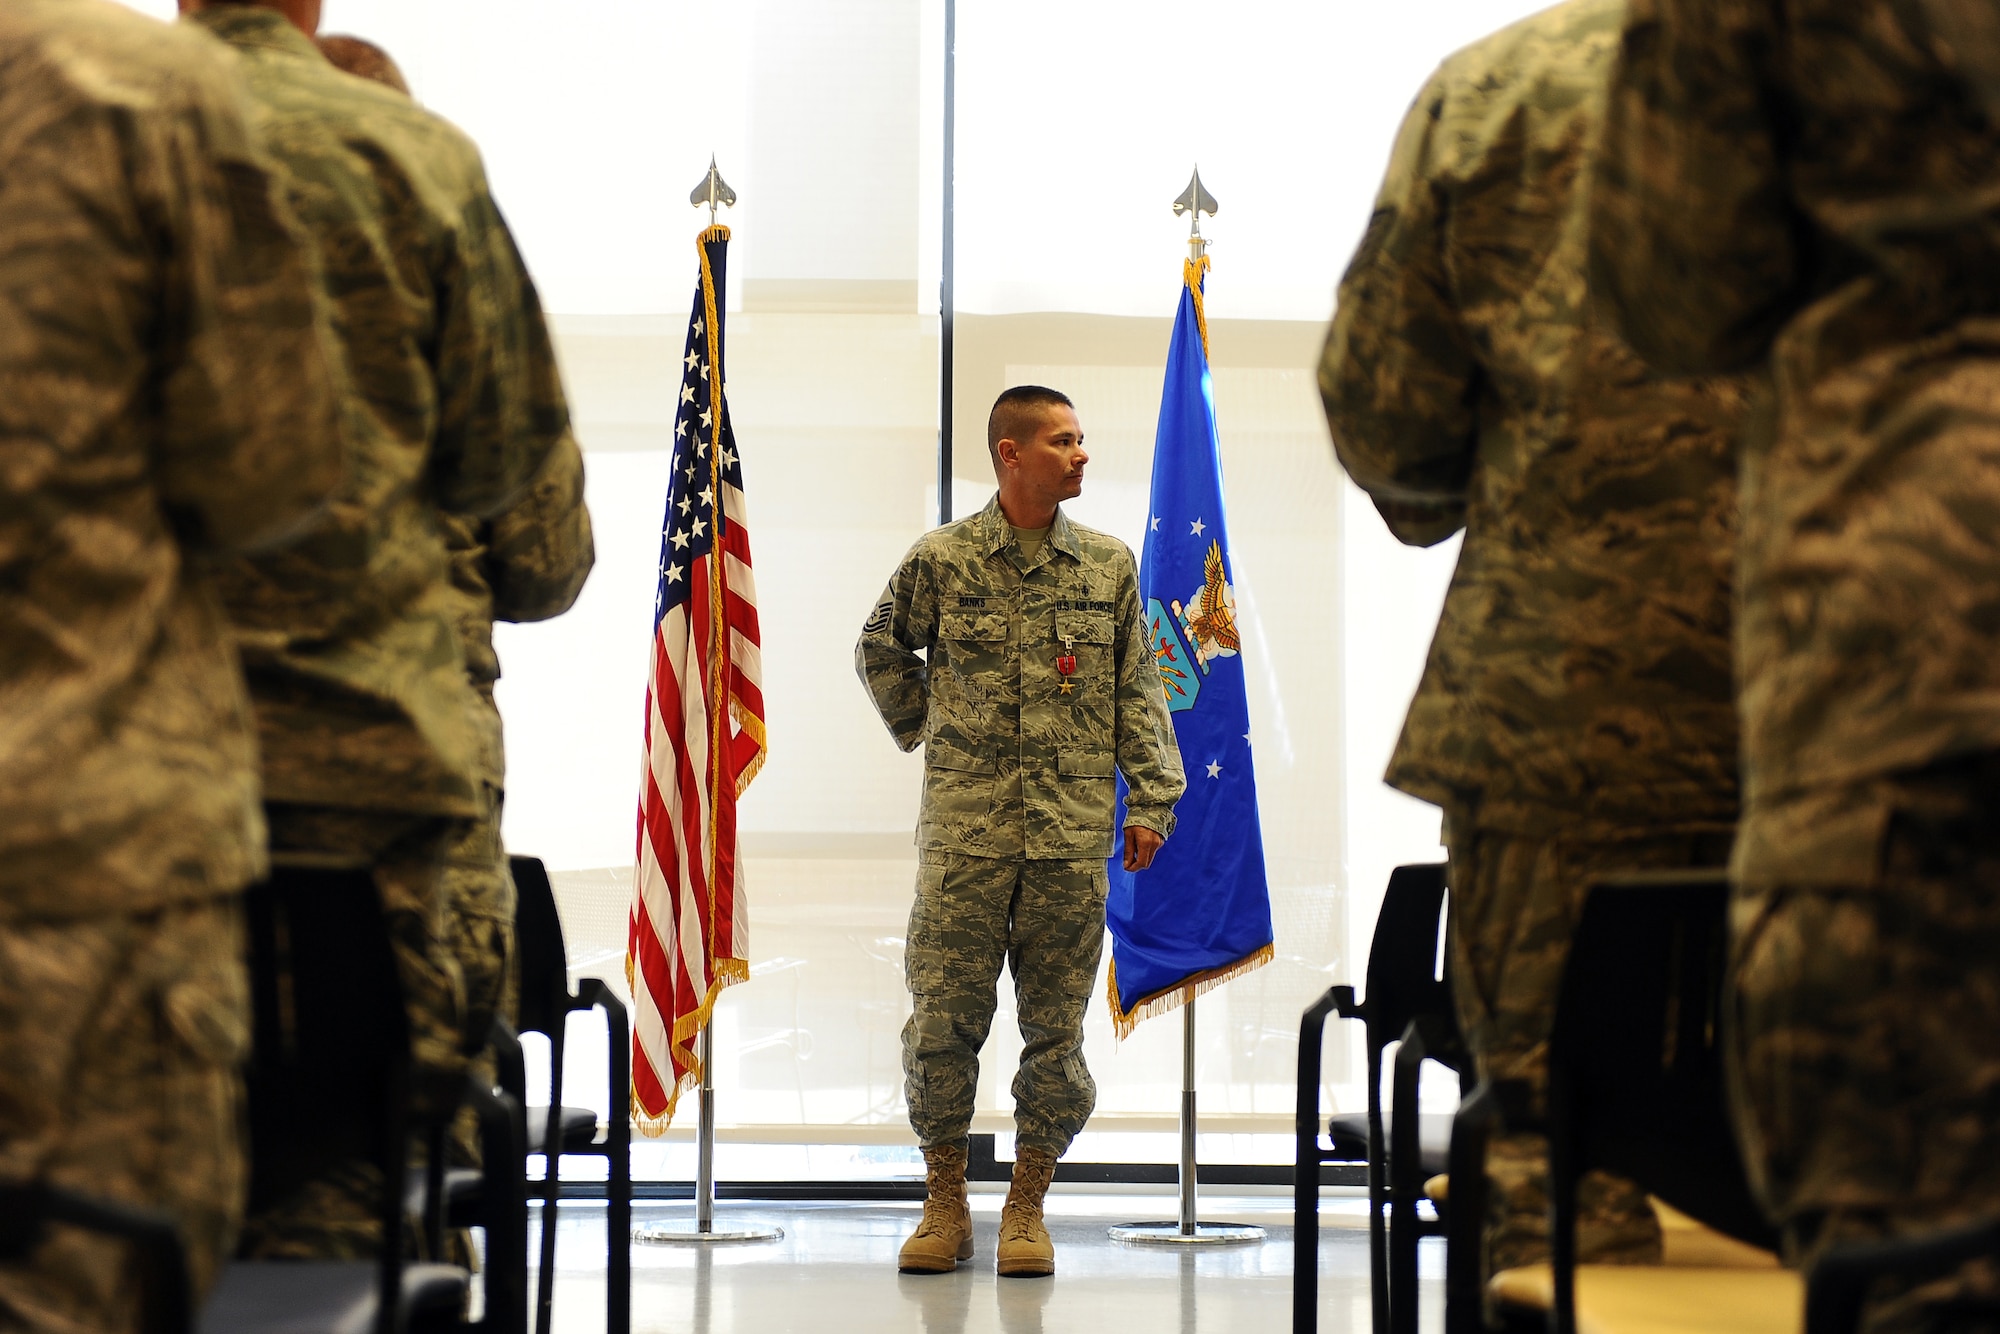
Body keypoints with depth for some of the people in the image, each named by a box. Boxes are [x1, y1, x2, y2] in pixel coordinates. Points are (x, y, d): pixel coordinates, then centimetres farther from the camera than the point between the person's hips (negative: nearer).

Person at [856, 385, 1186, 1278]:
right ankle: (946, 1206, 12)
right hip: (965, 826, -1)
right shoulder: (940, 559, 2)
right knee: (942, 1018, -1)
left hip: (1073, 831, 1)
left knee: (1056, 1023, 3)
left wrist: (1151, 799, 5)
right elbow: (880, 653, 17)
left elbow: (1137, 691, 10)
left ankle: (1026, 1210, 14)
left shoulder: (1109, 565, 8)